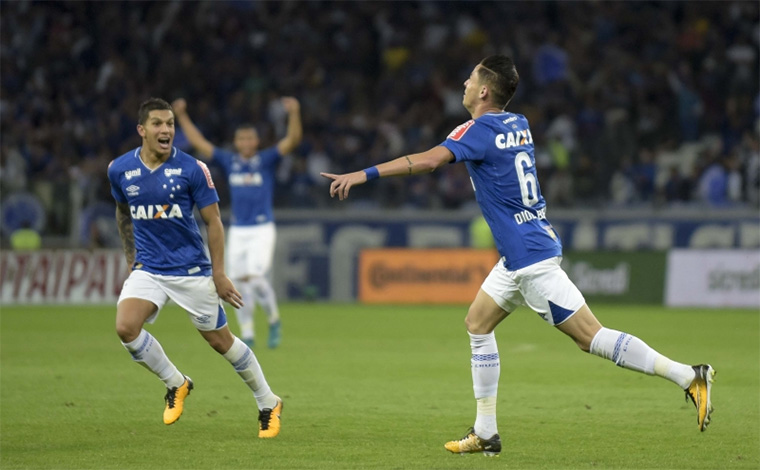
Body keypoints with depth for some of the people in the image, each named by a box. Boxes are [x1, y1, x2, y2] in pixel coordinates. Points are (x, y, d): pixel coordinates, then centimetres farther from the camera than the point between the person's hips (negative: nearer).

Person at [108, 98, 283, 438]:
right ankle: (176, 384, 4)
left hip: (191, 269, -3)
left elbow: (213, 221, -6)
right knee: (126, 327, -20)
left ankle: (268, 404, 23)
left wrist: (219, 274, -9)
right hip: (148, 268, 3)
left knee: (220, 340, 3)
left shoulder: (191, 169, -12)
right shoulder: (120, 170, -3)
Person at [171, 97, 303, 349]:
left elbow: (293, 139, -13)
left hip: (262, 229, -4)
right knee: (241, 282, 3)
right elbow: (198, 142, 11)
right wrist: (182, 116, 5)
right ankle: (247, 335, 11)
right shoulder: (229, 161, 8)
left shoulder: (267, 160, -1)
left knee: (257, 279, -17)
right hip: (237, 231, 4)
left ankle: (274, 320, 6)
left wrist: (294, 113, -28)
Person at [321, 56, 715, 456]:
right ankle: (485, 433, 15)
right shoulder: (517, 125, 9)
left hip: (530, 258, -10)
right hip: (518, 257, 10)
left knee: (591, 337, -10)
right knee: (477, 323, 14)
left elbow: (430, 160, -29)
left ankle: (690, 377, -10)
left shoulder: (480, 130, -16)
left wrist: (362, 175, -29)